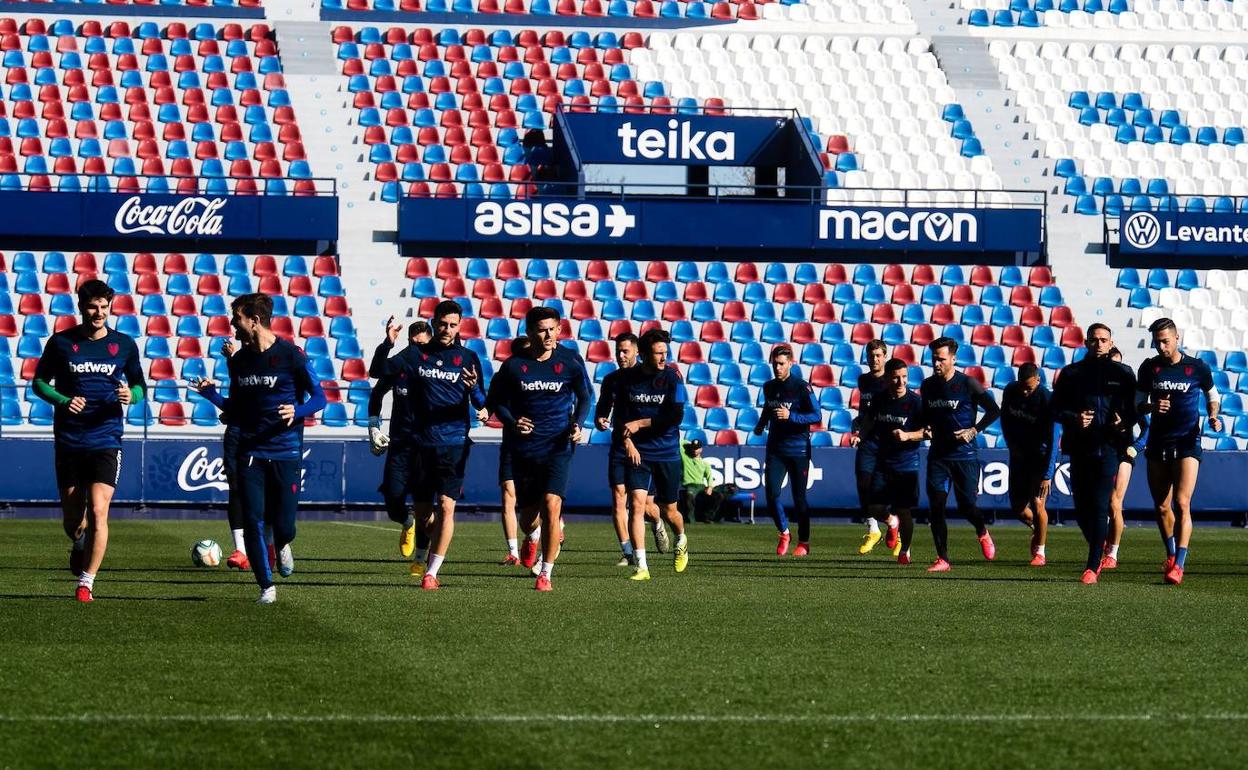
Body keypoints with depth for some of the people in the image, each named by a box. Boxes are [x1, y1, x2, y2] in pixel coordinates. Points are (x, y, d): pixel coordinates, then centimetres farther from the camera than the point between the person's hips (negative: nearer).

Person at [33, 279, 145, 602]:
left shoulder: (124, 344, 3)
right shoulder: (61, 342, 1)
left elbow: (140, 385, 14)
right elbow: (39, 382, 7)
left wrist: (132, 395, -10)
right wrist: (63, 400, -12)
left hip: (106, 440, -1)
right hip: (68, 442, 1)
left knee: (98, 511, -16)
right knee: (72, 520, 8)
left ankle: (86, 583, -8)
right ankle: (79, 545, 44)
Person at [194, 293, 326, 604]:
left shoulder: (290, 355, -7)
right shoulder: (238, 360, 9)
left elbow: (319, 397, -4)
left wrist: (297, 411, -23)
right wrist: (212, 395, 0)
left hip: (285, 452, -4)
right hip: (250, 452, 4)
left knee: (283, 525, -4)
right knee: (254, 522, -4)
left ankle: (282, 545, 33)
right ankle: (267, 587, 9)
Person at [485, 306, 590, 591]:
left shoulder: (570, 361, -4)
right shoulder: (513, 365, -4)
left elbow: (584, 396, 10)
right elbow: (496, 401, 7)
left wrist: (577, 424, -7)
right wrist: (512, 423, -11)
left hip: (558, 447, -1)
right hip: (524, 449, 1)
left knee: (551, 504, -20)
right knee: (528, 519, 7)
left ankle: (546, 573, -8)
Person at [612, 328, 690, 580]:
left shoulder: (672, 377, -7)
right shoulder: (628, 377, 0)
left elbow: (676, 416, -14)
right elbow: (620, 415, 4)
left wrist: (640, 423, -16)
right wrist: (627, 441, -11)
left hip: (667, 453, -1)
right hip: (638, 453, 1)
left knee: (668, 511, 8)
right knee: (636, 503, -14)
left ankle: (681, 541, 43)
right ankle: (641, 566, -12)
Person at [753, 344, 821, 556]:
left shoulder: (802, 387, -10)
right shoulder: (768, 387, 8)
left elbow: (816, 416, -15)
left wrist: (790, 416, -24)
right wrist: (761, 424, 13)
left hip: (798, 449, -4)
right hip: (775, 449, 4)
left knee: (799, 497, 1)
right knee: (771, 493, -7)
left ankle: (804, 542, 14)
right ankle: (784, 533, 15)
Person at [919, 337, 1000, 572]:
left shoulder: (967, 384, -8)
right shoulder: (927, 386, 7)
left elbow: (994, 411, -3)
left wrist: (974, 431, -13)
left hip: (965, 455, -4)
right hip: (937, 455, 4)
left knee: (966, 507, -5)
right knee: (936, 507, -7)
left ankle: (982, 533, 30)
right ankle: (943, 559, -1)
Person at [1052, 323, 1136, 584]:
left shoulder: (1122, 373, 8)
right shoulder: (1071, 373, 11)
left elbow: (1134, 408, 7)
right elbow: (1056, 408, 10)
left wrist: (1124, 423, -13)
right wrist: (1074, 418, -9)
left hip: (1108, 447, -3)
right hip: (1079, 446, 3)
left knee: (1099, 506, -10)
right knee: (1081, 508, 7)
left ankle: (1093, 567, -9)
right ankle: (1098, 551, 32)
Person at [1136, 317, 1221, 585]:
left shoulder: (1197, 368, -2)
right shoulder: (1149, 368, 5)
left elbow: (1212, 397, 13)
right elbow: (1138, 404, 11)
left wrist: (1213, 416, -7)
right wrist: (1151, 407, -11)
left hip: (1187, 443, -3)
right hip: (1157, 443, 4)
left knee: (1182, 503, -15)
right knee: (1162, 507, 7)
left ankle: (1179, 565, -19)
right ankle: (1171, 555, 27)